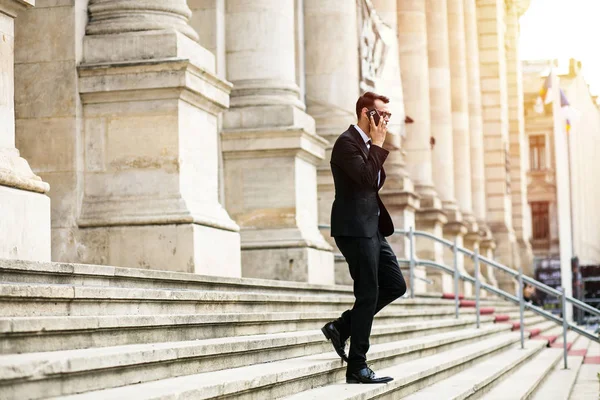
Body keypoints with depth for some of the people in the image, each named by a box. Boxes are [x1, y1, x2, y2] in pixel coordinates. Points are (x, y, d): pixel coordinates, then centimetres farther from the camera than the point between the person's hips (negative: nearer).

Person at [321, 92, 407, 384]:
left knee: (396, 285, 9)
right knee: (368, 294, -6)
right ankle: (357, 369, 1)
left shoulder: (368, 144, 17)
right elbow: (366, 178, -24)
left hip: (371, 228, 10)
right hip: (354, 228, -10)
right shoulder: (347, 142, -13)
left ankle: (341, 327, 15)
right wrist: (377, 146, -15)